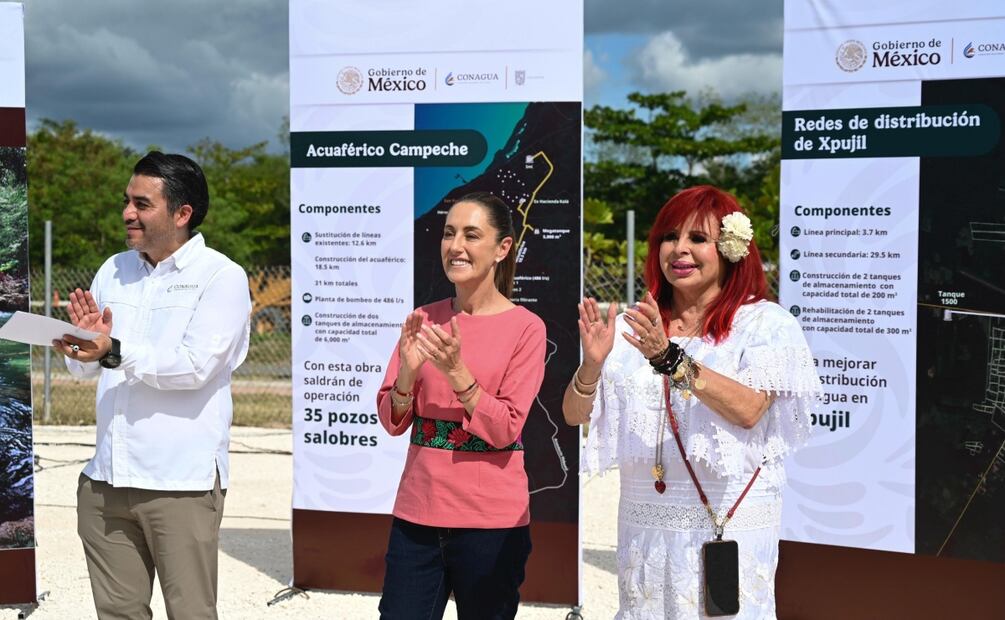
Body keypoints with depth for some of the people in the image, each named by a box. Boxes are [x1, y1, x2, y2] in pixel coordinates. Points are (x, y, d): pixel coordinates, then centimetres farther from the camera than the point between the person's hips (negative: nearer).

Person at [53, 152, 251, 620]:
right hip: (107, 477, 6)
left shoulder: (221, 276, -6)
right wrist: (84, 341, -8)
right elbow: (84, 367, 14)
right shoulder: (114, 270, 12)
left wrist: (114, 351, -28)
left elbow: (195, 366, -19)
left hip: (181, 480, -6)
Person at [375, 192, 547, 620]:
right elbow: (393, 422, 3)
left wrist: (455, 370, -22)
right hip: (417, 510, 3)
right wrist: (408, 368, -15)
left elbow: (504, 430, -11)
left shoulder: (525, 327, -7)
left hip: (490, 522, -3)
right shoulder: (424, 319, 5)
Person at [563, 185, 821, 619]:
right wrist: (592, 363, -20)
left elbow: (748, 410, -19)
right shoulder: (635, 326, 5)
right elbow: (575, 414, 0)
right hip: (646, 523, 3)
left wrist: (671, 359, -28)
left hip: (731, 522, -3)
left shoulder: (764, 323, -4)